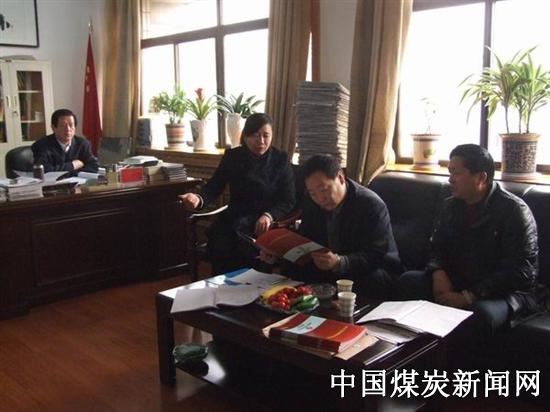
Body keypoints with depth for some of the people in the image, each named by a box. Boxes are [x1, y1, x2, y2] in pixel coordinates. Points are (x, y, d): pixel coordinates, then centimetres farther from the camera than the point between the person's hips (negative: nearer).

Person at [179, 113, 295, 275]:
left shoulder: (280, 160, 4)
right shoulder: (232, 156, 8)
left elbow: (288, 201, 2)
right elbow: (214, 186, 2)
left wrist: (269, 216, -19)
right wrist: (198, 198, -22)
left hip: (266, 222, -2)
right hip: (234, 218, 2)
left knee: (247, 249, -33)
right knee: (219, 247, -29)